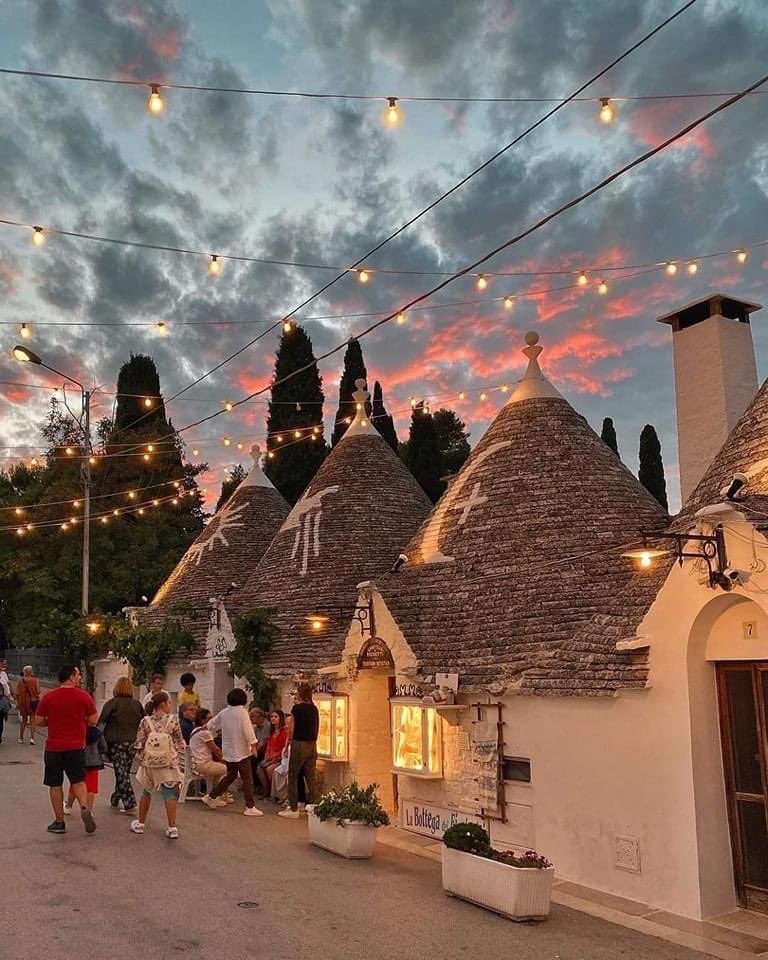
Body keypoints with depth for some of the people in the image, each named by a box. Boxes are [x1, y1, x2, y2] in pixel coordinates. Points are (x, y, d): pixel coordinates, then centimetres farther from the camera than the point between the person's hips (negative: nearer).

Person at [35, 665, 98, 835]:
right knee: (78, 781, 14)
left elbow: (38, 721, 0)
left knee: (55, 785, 12)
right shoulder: (84, 696, -7)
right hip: (76, 747, 0)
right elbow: (93, 721, -2)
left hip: (54, 747, 0)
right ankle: (84, 808, -9)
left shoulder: (48, 697, -5)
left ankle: (59, 822, 16)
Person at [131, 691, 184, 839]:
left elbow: (139, 744, -3)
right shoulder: (173, 720, -9)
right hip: (168, 763, -2)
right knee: (170, 794, 2)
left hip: (149, 763, 3)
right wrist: (178, 759, 12)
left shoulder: (145, 721, -6)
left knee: (147, 792, 21)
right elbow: (179, 743, -2)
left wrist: (141, 760, 11)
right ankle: (172, 828, -4)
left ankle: (140, 824, 31)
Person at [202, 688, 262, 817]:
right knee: (247, 779, -2)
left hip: (228, 751, 7)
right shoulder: (242, 712, -13)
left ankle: (211, 797, 26)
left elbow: (211, 724, 18)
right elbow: (248, 729, -20)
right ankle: (250, 807, -2)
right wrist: (253, 745, -17)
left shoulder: (224, 712, 6)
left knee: (230, 775, 22)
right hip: (241, 751, -7)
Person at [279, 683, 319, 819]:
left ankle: (293, 809, 3)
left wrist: (289, 743, 7)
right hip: (312, 745, 6)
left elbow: (292, 729, -4)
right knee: (310, 777, 10)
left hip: (299, 744, -5)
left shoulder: (297, 708, -8)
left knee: (293, 777, 3)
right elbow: (316, 728, 12)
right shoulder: (314, 709, 7)